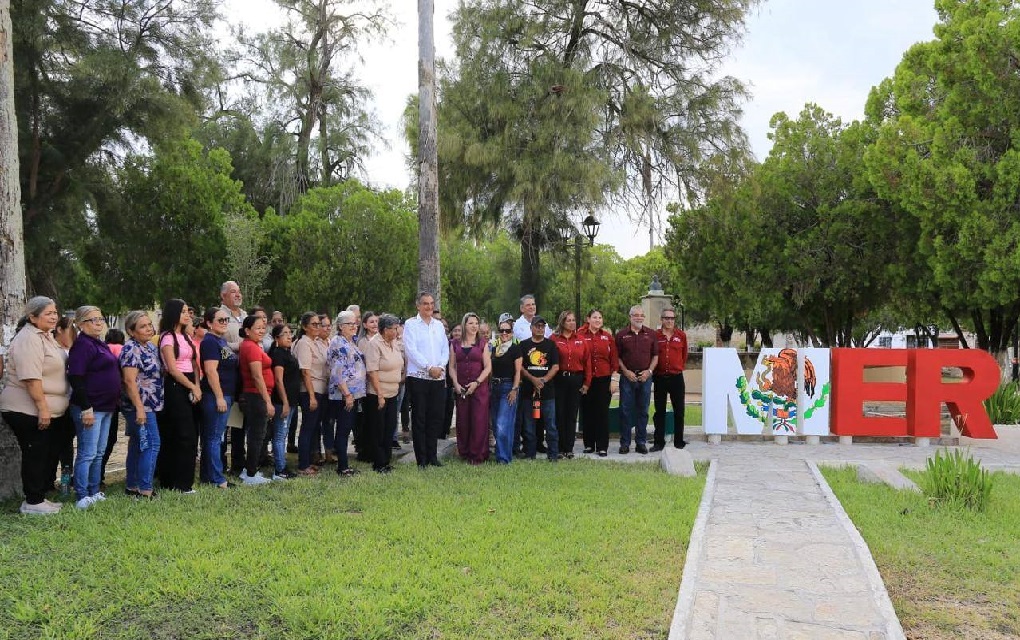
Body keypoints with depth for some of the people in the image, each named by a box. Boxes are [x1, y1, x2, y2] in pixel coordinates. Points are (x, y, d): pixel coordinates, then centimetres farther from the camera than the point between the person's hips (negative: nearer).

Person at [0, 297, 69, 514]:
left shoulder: (46, 336, 13)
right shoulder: (28, 339, -18)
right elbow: (31, 377, -25)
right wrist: (42, 407, -26)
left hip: (47, 410, 10)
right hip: (28, 411, -10)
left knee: (44, 455, 14)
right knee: (34, 455, -1)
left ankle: (39, 497, 24)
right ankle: (32, 502, 9)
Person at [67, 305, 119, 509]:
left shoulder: (99, 344, 16)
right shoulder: (82, 345, -13)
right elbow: (76, 378, -20)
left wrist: (112, 404, 20)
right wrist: (86, 408, -24)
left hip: (105, 407, 10)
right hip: (90, 408, -10)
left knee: (99, 453, 14)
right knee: (87, 454, -7)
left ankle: (94, 492, 22)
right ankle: (82, 497, -3)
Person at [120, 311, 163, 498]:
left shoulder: (151, 347, 13)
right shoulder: (131, 349, -14)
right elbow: (130, 381, -20)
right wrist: (139, 408, -24)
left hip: (150, 405, 9)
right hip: (140, 407, -9)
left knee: (137, 446, 13)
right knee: (152, 445, -11)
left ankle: (131, 486, 20)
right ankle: (145, 490, -8)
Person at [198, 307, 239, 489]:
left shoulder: (222, 341, 16)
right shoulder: (210, 342, -13)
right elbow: (211, 371, -19)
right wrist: (219, 397, -22)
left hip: (226, 395, 10)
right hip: (216, 396, -10)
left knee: (214, 437, 14)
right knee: (214, 437, -4)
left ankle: (207, 476, 21)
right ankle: (217, 479, 0)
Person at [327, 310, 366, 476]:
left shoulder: (351, 342, 16)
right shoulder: (338, 343, -13)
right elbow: (338, 371, -19)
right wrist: (347, 394, -21)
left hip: (354, 393, 9)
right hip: (344, 394, -9)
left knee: (347, 428, 12)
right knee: (343, 429, -4)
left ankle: (344, 464, 18)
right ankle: (342, 467, 1)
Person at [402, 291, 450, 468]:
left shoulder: (439, 325, 15)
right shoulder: (411, 324, -1)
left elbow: (445, 349, 13)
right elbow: (411, 350, -10)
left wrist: (441, 367, -5)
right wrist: (429, 368, -15)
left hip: (439, 378, 5)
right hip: (418, 377, -5)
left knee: (436, 418, 7)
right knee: (419, 419, 0)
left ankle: (433, 457, 16)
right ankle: (422, 459, 6)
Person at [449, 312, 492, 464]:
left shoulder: (482, 344, 5)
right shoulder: (455, 344, 9)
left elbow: (488, 367, -1)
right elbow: (452, 366, 7)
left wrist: (477, 382, -12)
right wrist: (456, 383, -7)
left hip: (480, 387, -2)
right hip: (461, 388, 2)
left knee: (479, 420, -4)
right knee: (462, 421, 4)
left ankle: (478, 455, 4)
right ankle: (464, 452, 17)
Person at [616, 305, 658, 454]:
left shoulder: (651, 334, 7)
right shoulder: (621, 334, 2)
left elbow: (655, 355, 9)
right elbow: (617, 356, 3)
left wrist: (649, 371, -4)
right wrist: (625, 371, -8)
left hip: (645, 376, 2)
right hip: (627, 376, -1)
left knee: (643, 411, 7)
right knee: (625, 410, 1)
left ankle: (641, 442, 15)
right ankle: (625, 443, 8)